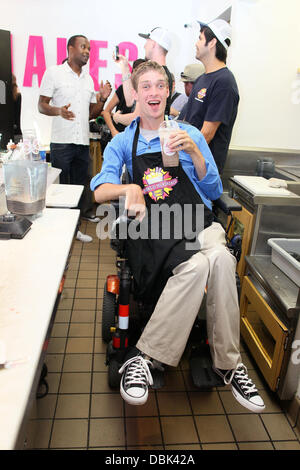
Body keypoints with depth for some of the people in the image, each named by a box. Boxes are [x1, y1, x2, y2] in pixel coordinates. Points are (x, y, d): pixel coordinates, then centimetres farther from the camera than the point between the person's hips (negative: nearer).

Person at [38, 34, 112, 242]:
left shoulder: (88, 78, 18)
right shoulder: (54, 73, 1)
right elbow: (42, 105, -2)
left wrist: (102, 100, 1)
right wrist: (59, 111, -22)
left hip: (83, 143, 6)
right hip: (61, 142, -5)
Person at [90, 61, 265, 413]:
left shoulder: (191, 135, 16)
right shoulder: (122, 143, 16)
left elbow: (214, 192, 12)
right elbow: (100, 191, 3)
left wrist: (194, 153, -5)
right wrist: (130, 189, -19)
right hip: (152, 228, -1)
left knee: (220, 259, -34)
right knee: (198, 265, -34)